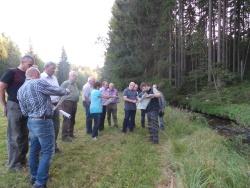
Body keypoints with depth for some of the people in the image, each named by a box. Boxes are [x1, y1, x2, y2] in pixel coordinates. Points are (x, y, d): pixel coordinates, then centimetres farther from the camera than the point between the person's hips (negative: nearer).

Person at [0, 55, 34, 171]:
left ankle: (22, 159, 28)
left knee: (24, 135, 13)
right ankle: (13, 163, 16)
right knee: (14, 136, 2)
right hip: (14, 107, -6)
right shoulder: (11, 72, -6)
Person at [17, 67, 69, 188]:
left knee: (34, 149, 19)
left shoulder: (20, 90, 9)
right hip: (43, 122, -8)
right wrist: (66, 91, 12)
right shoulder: (38, 83, -14)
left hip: (31, 122, 8)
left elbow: (24, 112, 9)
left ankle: (34, 176, 32)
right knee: (47, 151, 1)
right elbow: (57, 91, -8)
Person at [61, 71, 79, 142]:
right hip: (67, 103, -8)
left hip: (74, 103, 8)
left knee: (72, 120, 13)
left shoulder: (75, 84, 17)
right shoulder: (65, 83, -7)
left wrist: (76, 101, 12)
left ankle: (70, 134, 24)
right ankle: (65, 136, -2)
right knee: (67, 120, -8)